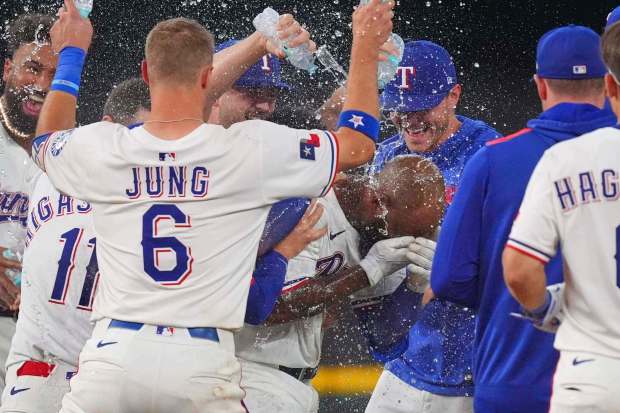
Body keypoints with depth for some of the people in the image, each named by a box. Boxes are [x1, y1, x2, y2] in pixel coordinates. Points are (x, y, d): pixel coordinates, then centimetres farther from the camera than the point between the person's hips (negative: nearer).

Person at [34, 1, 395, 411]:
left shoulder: (101, 149, 1)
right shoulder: (253, 149, -4)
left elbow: (46, 141, 28)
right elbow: (358, 145, 10)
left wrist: (71, 55, 39)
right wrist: (365, 48, 23)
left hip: (113, 352, 2)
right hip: (202, 363, -1)